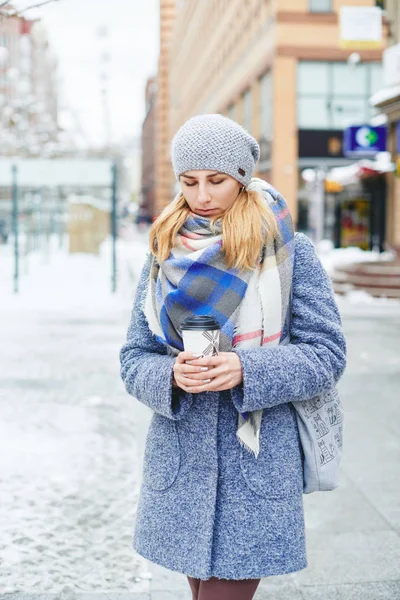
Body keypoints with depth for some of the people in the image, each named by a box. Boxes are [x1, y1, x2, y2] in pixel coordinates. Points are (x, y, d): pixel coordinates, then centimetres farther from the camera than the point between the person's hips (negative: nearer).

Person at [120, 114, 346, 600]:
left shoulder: (290, 253, -3)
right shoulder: (163, 254, 6)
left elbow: (326, 354, -5)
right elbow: (134, 360, 5)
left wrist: (245, 370, -21)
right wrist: (171, 375, -17)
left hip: (256, 463, -3)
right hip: (181, 463, 3)